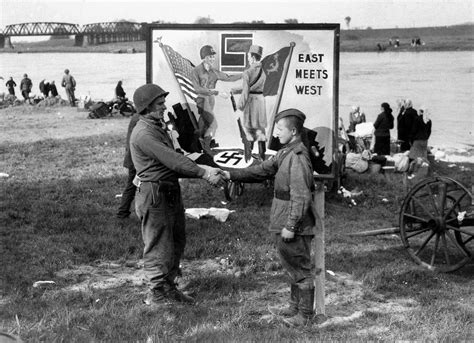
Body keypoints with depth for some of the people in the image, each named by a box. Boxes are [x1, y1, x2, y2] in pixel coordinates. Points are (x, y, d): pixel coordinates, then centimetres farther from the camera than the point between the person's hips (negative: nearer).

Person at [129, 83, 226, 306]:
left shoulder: (158, 127, 15)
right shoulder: (143, 133, -18)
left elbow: (173, 160, 13)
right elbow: (173, 160, -24)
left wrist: (203, 169, 1)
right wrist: (204, 174, -23)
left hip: (170, 193, 10)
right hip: (154, 194, -10)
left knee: (177, 241, 16)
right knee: (159, 246, 0)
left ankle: (169, 288, 29)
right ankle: (156, 294, 12)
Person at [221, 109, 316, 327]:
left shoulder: (298, 157, -21)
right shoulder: (285, 153, 10)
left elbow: (300, 197, -23)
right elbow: (262, 170, 15)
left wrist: (290, 226, -22)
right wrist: (231, 175, 8)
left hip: (295, 227, -10)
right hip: (284, 224, 10)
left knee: (300, 269, 2)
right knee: (292, 267, 20)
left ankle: (305, 314, 14)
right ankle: (295, 307, 34)